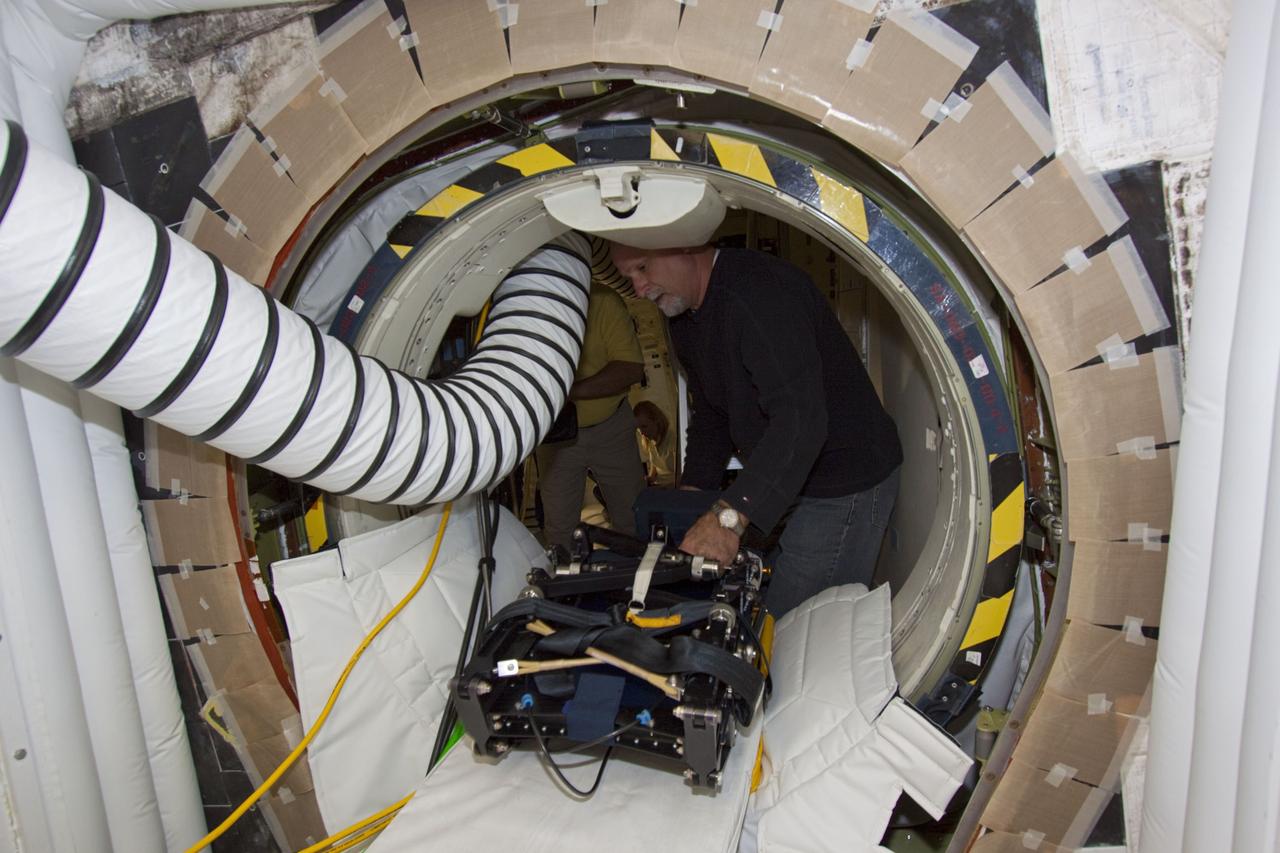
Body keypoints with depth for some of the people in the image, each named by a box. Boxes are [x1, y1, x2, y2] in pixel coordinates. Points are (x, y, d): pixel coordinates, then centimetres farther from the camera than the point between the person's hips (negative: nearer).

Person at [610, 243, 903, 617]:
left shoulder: (758, 291, -25)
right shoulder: (686, 323, 8)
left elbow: (800, 418, -35)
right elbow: (711, 415, 17)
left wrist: (730, 515, -39)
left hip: (847, 484, -9)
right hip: (787, 477, 9)